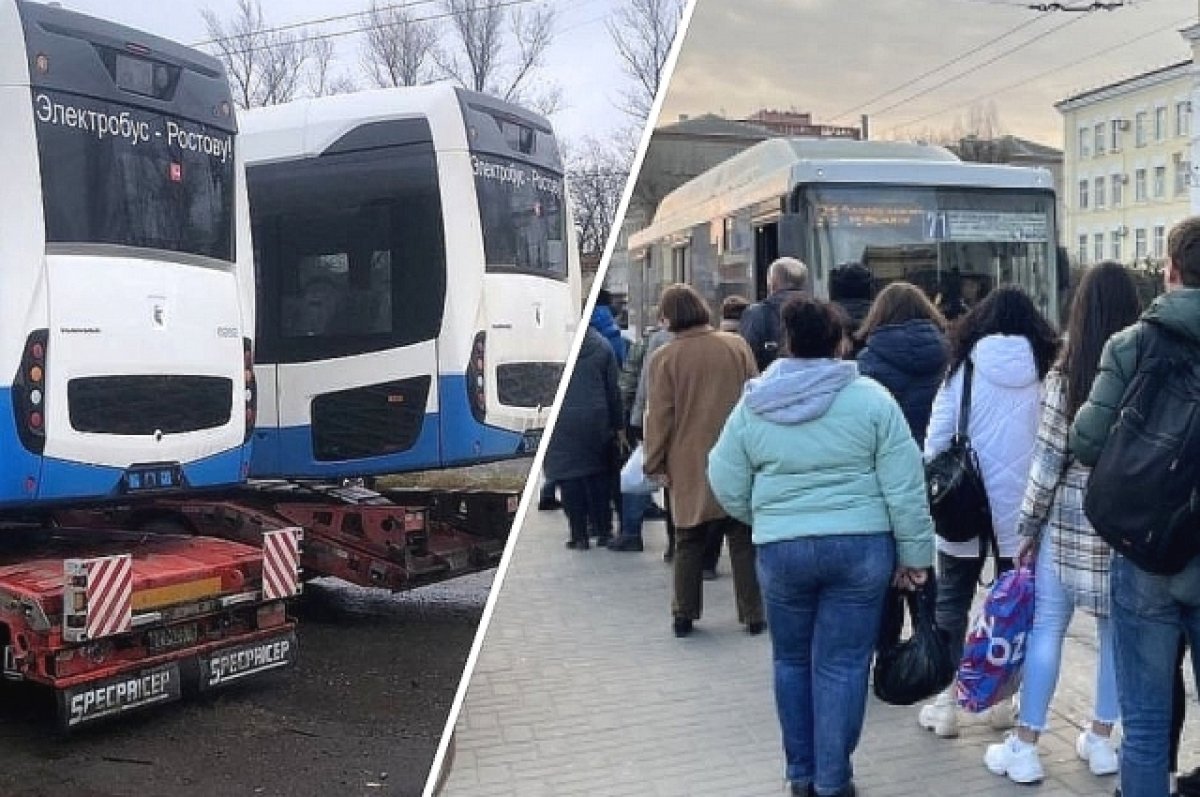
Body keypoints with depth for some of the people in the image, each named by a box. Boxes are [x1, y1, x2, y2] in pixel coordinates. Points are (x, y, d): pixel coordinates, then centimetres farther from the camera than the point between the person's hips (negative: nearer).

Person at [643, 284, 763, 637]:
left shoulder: (664, 358, -7)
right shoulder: (737, 346, -1)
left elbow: (659, 417, -5)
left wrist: (656, 463, 4)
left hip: (689, 465, -1)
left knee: (688, 542, 11)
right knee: (743, 541, 9)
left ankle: (684, 615, 15)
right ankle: (753, 614, 12)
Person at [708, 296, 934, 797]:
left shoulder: (752, 406, 0)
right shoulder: (871, 399, -5)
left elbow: (727, 487, 4)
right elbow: (904, 488, -5)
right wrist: (914, 552, 4)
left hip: (781, 550, 1)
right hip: (861, 546, -1)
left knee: (792, 661, 17)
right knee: (842, 665, 6)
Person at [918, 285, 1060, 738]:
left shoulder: (966, 366, -5)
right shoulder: (1045, 370, -2)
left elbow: (936, 439, -6)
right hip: (1022, 510, 1)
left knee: (951, 603, 9)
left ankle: (946, 705, 10)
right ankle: (1002, 700, 20)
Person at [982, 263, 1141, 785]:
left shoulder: (1065, 376, -8)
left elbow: (1048, 459, -8)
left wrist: (1029, 525, 1)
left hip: (1070, 520, -2)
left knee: (1046, 627, 4)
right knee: (1119, 631, 13)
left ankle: (1024, 748, 9)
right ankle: (1101, 741, 24)